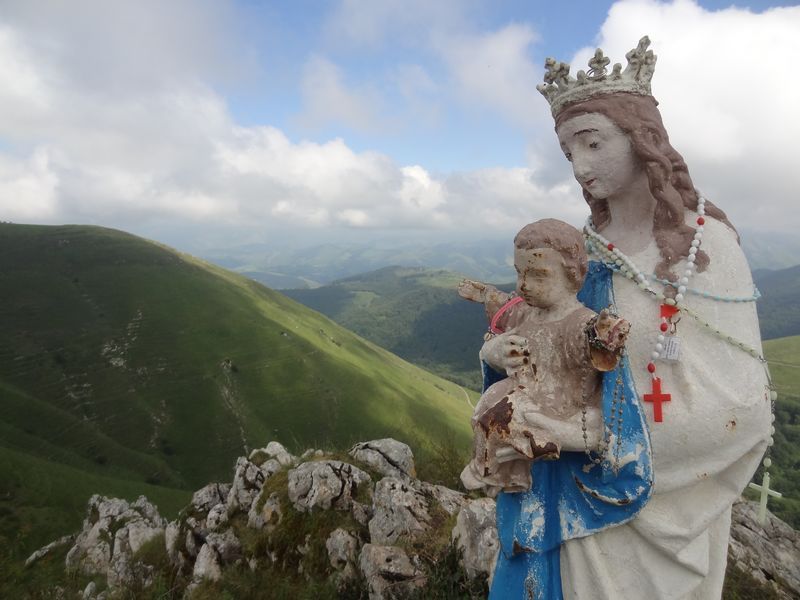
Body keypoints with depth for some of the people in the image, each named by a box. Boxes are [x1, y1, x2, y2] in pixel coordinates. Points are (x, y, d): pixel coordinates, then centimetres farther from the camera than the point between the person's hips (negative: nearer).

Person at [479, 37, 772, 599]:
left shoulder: (707, 243, -15)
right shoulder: (580, 249, -2)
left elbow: (740, 403, -20)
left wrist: (587, 433, -24)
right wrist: (498, 353, -15)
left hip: (666, 500, -4)